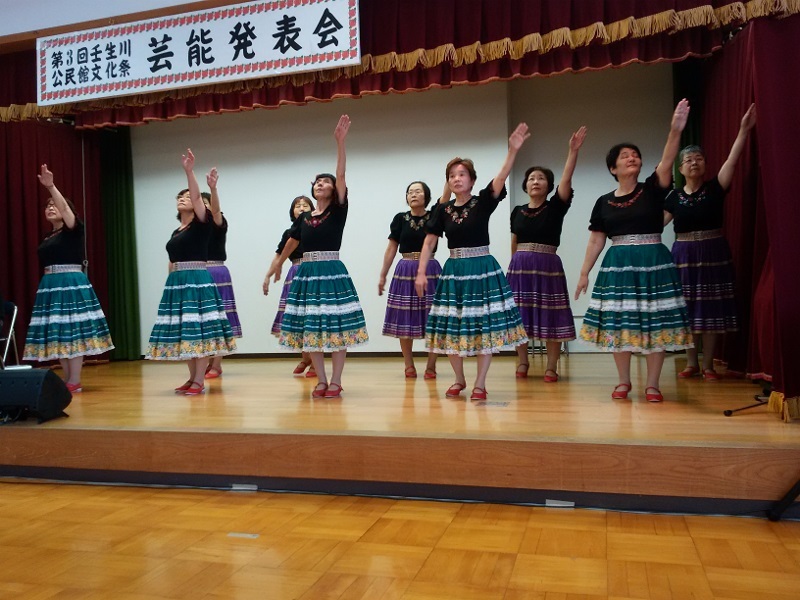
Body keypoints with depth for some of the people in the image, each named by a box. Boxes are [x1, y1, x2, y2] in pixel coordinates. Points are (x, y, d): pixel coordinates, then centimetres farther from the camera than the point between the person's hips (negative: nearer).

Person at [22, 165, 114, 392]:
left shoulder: (74, 230, -3)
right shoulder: (47, 237, 18)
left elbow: (65, 208, -21)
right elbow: (46, 264, 21)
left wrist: (51, 187, -34)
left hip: (72, 284, -7)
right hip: (50, 286, 7)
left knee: (73, 331, -9)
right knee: (58, 333, 6)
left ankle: (75, 382, -5)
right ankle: (67, 381, 11)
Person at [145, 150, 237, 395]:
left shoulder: (202, 224, -2)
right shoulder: (176, 232, 18)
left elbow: (197, 196, -18)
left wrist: (189, 171, -26)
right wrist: (173, 280, 16)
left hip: (198, 280, -7)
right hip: (176, 282, 7)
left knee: (198, 328, -9)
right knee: (182, 330, 7)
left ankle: (199, 381, -5)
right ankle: (192, 378, 16)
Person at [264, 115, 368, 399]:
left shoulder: (338, 211, 0)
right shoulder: (304, 218, 13)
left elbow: (341, 176, -12)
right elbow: (290, 244, 26)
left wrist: (340, 142, -20)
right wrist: (276, 267, 37)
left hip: (332, 273, -4)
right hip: (307, 274, 5)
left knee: (336, 327, -4)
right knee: (309, 328, 4)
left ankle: (336, 382, 4)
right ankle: (321, 381, 13)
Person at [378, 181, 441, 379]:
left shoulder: (434, 216, 2)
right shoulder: (400, 218, 4)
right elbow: (391, 249, 6)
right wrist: (382, 275, 6)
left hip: (430, 271, -1)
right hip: (405, 272, 1)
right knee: (405, 320, 3)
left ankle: (431, 366, 9)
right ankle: (409, 365, 15)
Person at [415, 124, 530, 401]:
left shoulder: (483, 202, -3)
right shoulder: (443, 210, 5)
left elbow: (501, 177, -20)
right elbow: (429, 242, 7)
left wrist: (513, 150, -35)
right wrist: (421, 272, 0)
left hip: (482, 268, -3)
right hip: (453, 270, 3)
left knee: (485, 325, -2)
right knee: (452, 326, 5)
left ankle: (479, 384, 10)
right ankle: (459, 380, 23)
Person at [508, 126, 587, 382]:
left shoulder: (555, 207, -1)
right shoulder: (517, 212, 8)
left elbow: (566, 180, -17)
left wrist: (573, 151, -27)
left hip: (547, 266, -3)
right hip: (520, 267, 3)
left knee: (550, 316, -2)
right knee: (519, 316, 6)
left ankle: (551, 367, 6)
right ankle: (522, 363, 19)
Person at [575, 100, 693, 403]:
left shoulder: (652, 189, 1)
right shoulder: (604, 202, 7)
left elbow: (667, 162, -17)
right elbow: (596, 241, 10)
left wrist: (675, 130, -33)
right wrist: (584, 273, 7)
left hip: (653, 263, -2)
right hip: (617, 265, 2)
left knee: (654, 322, -1)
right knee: (618, 322, 3)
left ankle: (652, 384, 10)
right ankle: (623, 381, 18)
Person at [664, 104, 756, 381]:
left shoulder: (714, 188, -1)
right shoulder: (675, 196, 4)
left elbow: (732, 160, -14)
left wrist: (743, 130, -24)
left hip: (713, 253, -1)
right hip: (683, 255, 2)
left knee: (711, 308, 0)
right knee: (687, 308, 5)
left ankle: (708, 365, 8)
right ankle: (691, 363, 16)